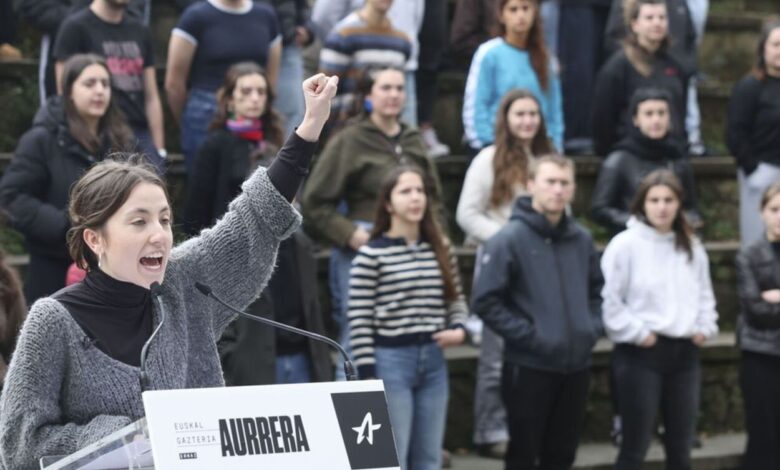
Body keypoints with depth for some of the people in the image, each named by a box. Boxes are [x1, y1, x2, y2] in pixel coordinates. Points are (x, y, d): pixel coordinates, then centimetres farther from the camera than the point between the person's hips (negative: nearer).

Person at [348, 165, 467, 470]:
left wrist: (458, 329, -2)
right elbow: (359, 321, -9)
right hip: (391, 360, -6)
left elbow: (456, 300, 19)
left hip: (433, 359, 6)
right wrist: (367, 375, -12)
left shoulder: (441, 250, 9)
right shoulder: (371, 254, -8)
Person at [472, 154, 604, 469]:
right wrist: (528, 335, -16)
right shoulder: (509, 239, -11)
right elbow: (486, 301, -14)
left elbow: (597, 290, 20)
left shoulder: (582, 240, 8)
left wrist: (593, 326, 4)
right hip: (529, 366, -5)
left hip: (576, 366, 5)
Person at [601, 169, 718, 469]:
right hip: (641, 354, -6)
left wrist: (704, 327, 5)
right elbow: (608, 300, -12)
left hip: (685, 352, 6)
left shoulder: (692, 247, 11)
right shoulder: (625, 245, -9)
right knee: (635, 445, -3)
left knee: (681, 445, 13)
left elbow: (705, 294, 20)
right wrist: (636, 332, -13)